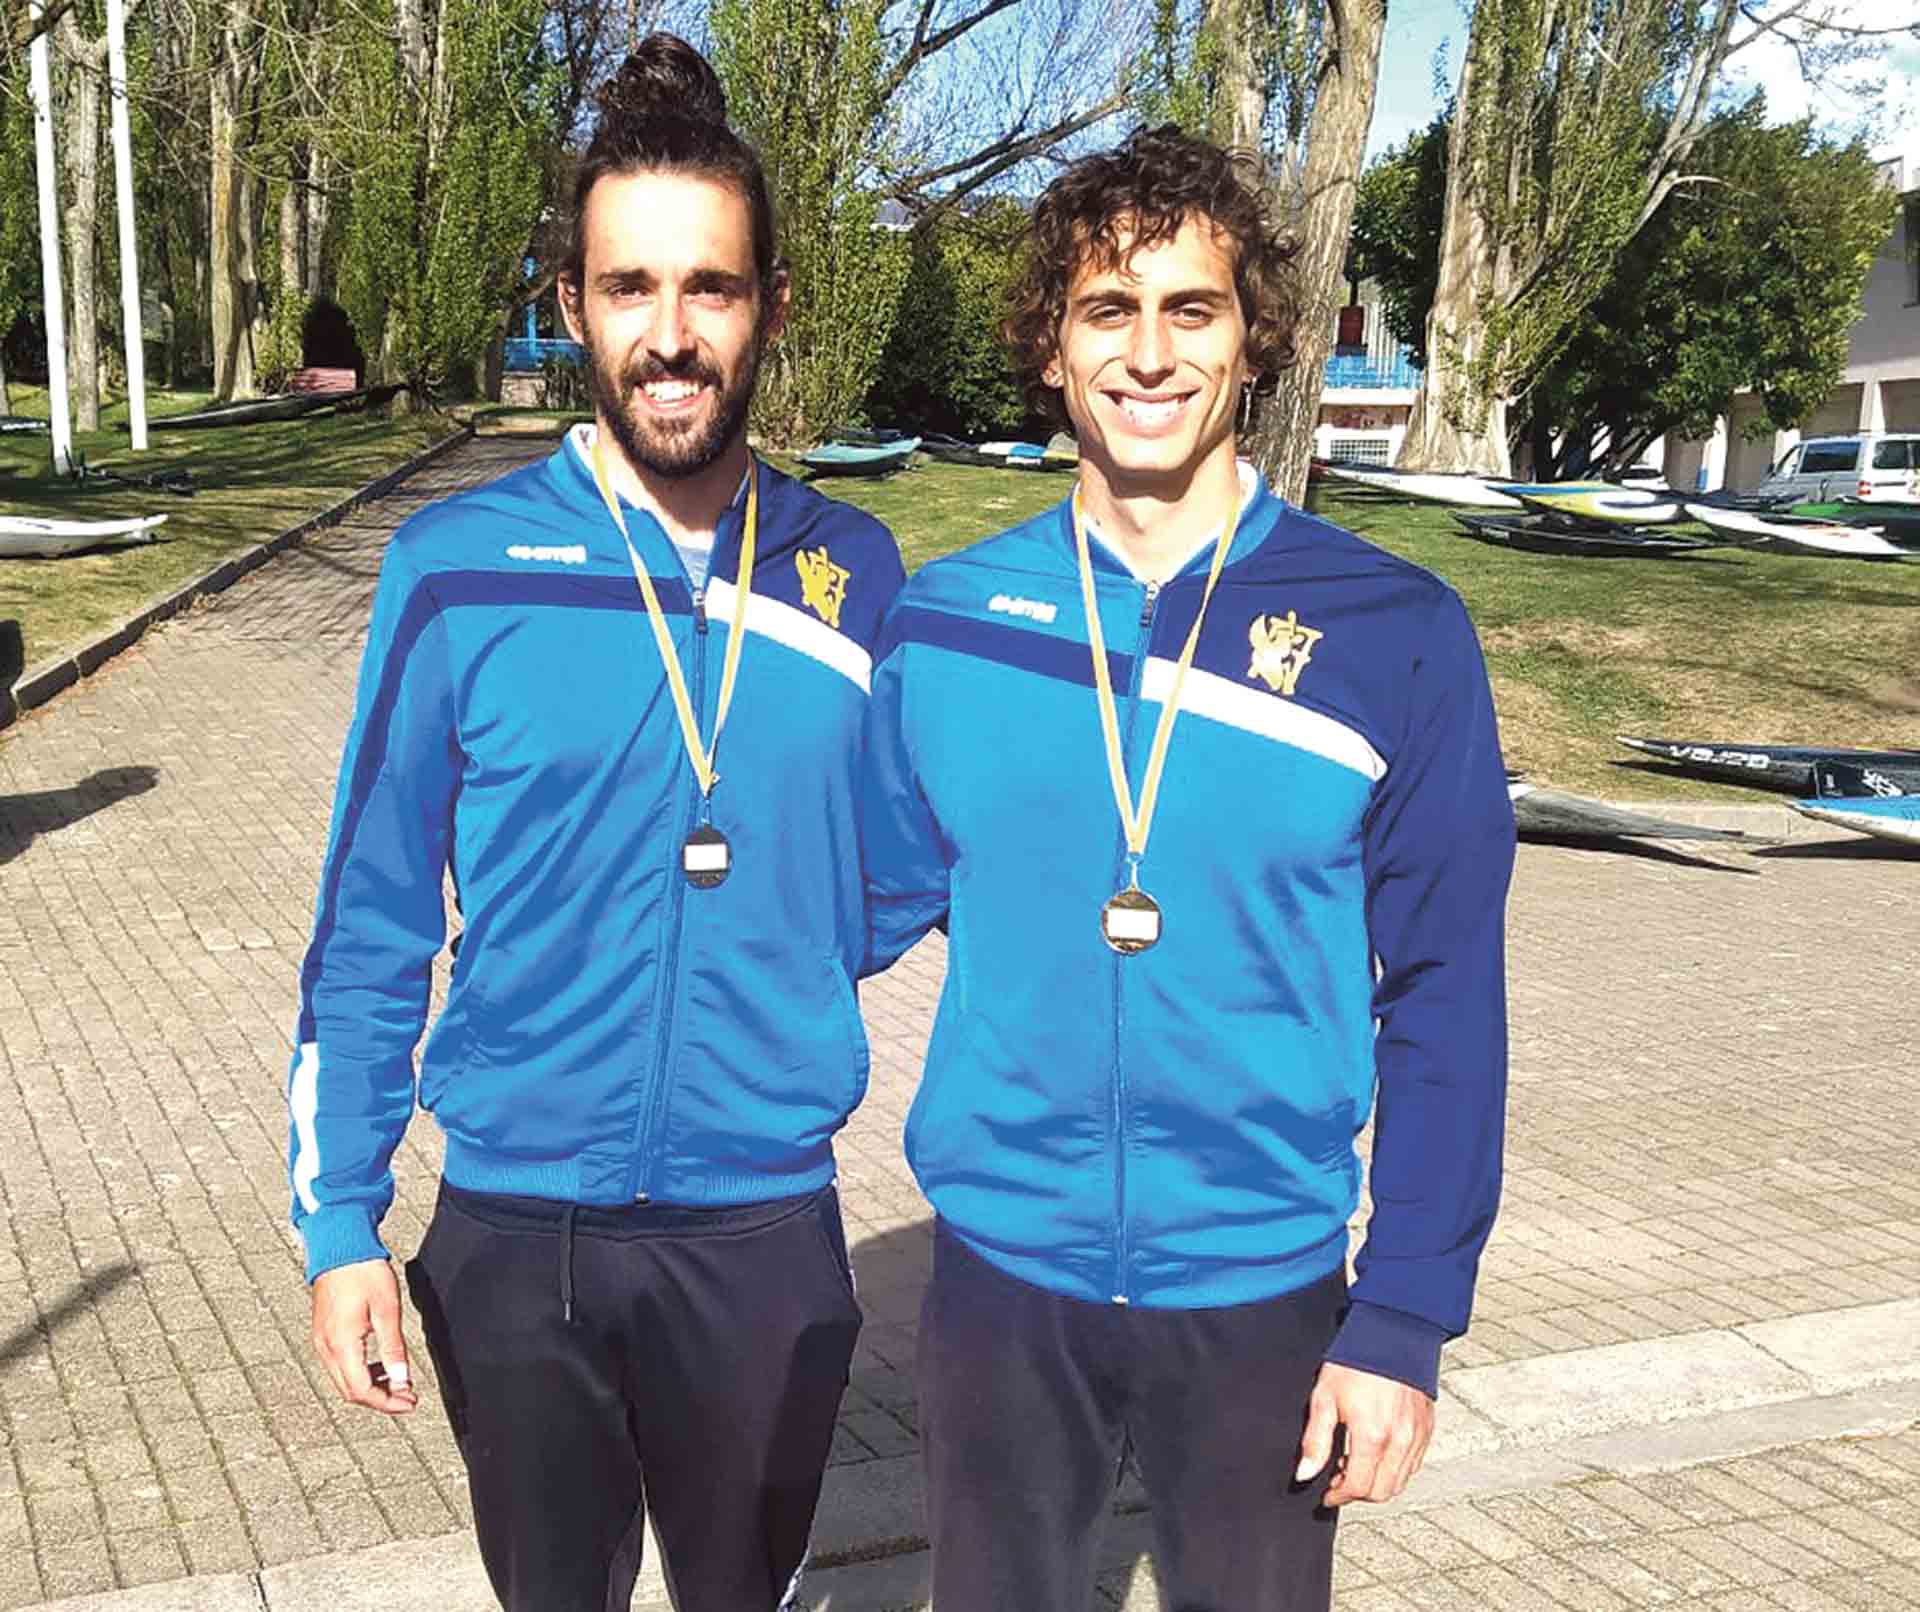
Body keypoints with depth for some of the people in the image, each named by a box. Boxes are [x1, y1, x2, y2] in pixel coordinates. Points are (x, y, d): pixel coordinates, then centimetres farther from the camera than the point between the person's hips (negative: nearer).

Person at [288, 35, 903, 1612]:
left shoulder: (851, 573, -3)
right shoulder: (458, 569, -8)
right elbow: (371, 927, -3)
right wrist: (340, 1221, -4)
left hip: (767, 1227, 1)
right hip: (514, 1229, -1)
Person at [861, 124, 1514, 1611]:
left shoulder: (1394, 636, -9)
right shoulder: (945, 622, -4)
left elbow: (1445, 1001, -7)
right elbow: (877, 901, 7)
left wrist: (1404, 1321, -8)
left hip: (1263, 1296, -1)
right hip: (1000, 1277, 2)